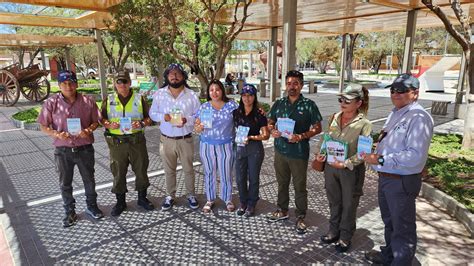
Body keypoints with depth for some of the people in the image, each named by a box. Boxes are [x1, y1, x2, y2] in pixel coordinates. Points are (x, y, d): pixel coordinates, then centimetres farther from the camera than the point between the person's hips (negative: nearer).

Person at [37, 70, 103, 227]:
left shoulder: (88, 102, -6)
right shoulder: (51, 103, -7)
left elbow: (95, 121, 3)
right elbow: (43, 126, -2)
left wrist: (89, 130, -18)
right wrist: (57, 134, -20)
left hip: (85, 148, 0)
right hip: (63, 150, 0)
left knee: (89, 180, 15)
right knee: (65, 183, 13)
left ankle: (91, 206, 36)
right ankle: (70, 212, 32)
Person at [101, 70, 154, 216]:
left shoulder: (139, 99, 4)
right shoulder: (109, 100, 5)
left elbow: (149, 118, 5)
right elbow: (102, 118, 8)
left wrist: (142, 123, -16)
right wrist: (109, 124, -13)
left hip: (137, 140, 0)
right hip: (116, 141, 0)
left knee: (141, 169, 8)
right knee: (118, 172, 8)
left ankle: (142, 198, 27)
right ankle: (120, 202, 24)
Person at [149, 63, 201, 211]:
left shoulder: (191, 95, -5)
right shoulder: (159, 94, -1)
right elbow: (152, 113, 4)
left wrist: (187, 120, -22)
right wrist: (163, 117, -17)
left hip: (186, 140, -1)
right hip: (166, 140, 1)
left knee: (188, 169, 13)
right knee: (169, 170, 15)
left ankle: (191, 195, 31)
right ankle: (170, 196, 32)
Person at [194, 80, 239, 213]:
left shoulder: (232, 105, -1)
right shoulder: (204, 107, 2)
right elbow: (197, 128, 3)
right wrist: (200, 126, -19)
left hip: (226, 145, -1)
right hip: (207, 145, 1)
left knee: (226, 174, 6)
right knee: (209, 173, 11)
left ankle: (228, 199, 27)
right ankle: (210, 200, 28)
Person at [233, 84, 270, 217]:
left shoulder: (259, 114, -8)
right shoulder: (236, 112, 2)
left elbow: (266, 135, -8)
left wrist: (251, 137, -19)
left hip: (255, 148, -3)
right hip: (240, 148, 3)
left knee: (253, 178, 9)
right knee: (240, 178, 10)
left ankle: (251, 204, 27)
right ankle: (243, 202, 32)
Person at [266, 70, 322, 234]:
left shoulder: (309, 105, -6)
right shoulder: (279, 104, 5)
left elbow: (317, 128, -5)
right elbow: (270, 122, 13)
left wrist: (301, 137, -20)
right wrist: (272, 130, -10)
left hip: (299, 153, -4)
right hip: (280, 151, 4)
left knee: (300, 186, 6)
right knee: (282, 183, 18)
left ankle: (300, 217, 23)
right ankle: (282, 211, 36)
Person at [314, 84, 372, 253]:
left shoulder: (364, 124, -14)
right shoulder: (335, 118, 1)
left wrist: (345, 163, -24)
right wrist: (322, 154, -3)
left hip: (351, 170, -5)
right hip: (330, 167, 5)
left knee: (348, 205, 13)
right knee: (334, 201, 20)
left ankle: (345, 237, 33)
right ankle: (334, 231, 40)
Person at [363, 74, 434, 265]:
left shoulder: (419, 118, -20)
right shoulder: (395, 113, 10)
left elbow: (415, 156, -29)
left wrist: (381, 160, -28)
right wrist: (374, 154, 3)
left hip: (402, 182, -9)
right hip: (385, 178, 9)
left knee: (402, 228, 9)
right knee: (389, 221, 27)